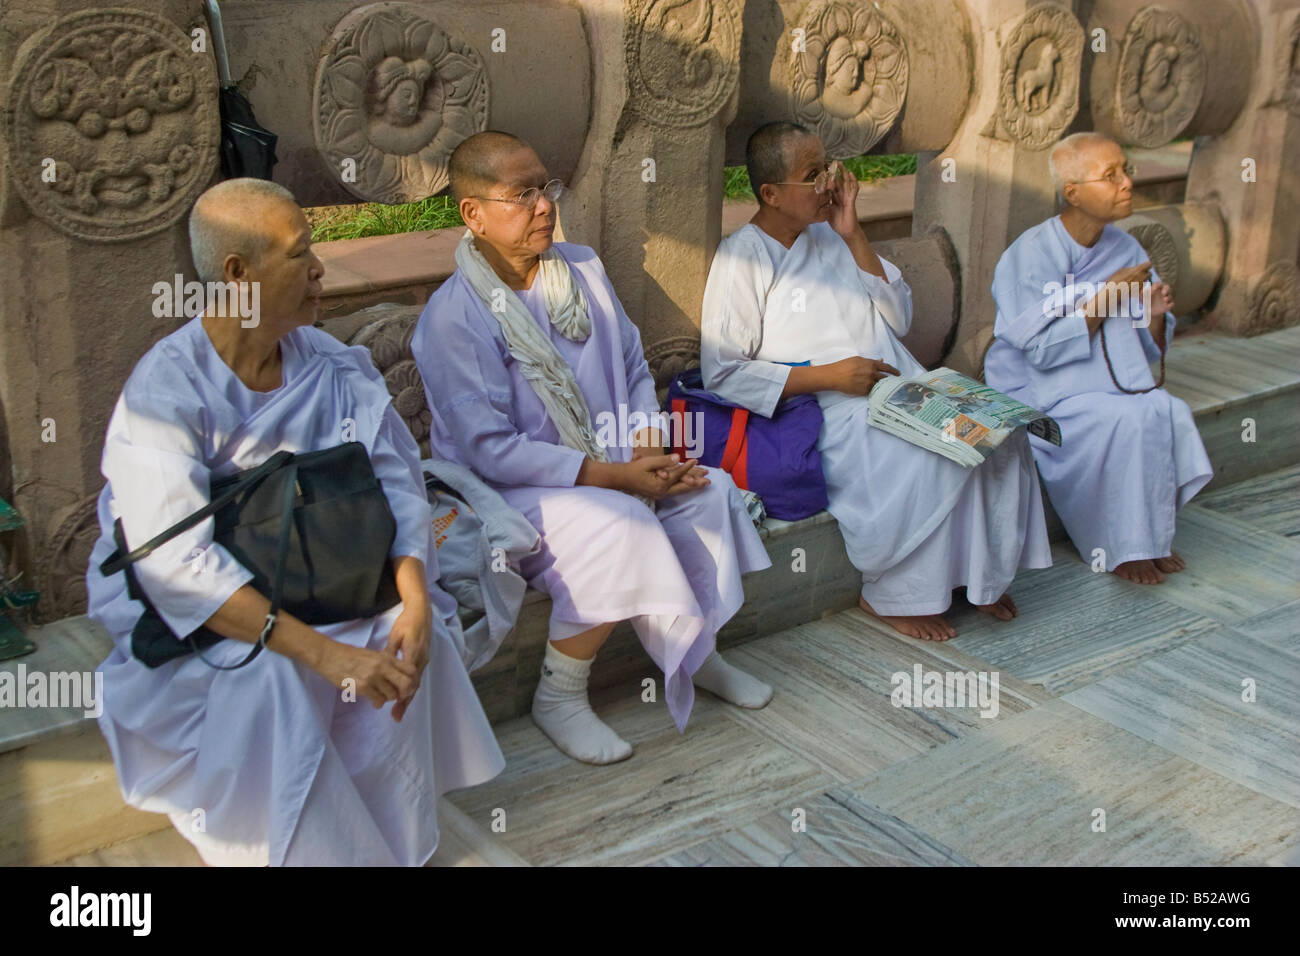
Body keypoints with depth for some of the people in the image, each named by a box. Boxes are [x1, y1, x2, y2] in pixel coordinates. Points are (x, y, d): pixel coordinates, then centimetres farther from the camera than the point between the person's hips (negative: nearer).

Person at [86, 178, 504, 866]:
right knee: (271, 681, -32)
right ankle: (327, 854, -10)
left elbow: (394, 479, -6)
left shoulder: (328, 364, -4)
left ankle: (397, 842, -2)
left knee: (409, 633, -19)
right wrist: (322, 652, -37)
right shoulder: (164, 390, -21)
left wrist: (415, 600, -25)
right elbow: (175, 564, -30)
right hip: (179, 615, -5)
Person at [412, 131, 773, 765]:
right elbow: (490, 448, -22)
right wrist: (613, 476, -24)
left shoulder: (582, 269, 5)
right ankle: (559, 697, -13)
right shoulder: (452, 318, -17)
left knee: (709, 489, -12)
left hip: (613, 466, 7)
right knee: (618, 525, -32)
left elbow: (635, 368, 11)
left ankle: (697, 651, 9)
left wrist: (648, 445, -10)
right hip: (504, 491, -7)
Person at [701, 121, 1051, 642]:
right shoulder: (743, 258, -6)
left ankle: (976, 571, 1)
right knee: (928, 458, -31)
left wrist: (853, 235, 1)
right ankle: (891, 596, -12)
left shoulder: (829, 234, 15)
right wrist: (829, 376, -17)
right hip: (829, 413, -7)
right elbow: (722, 373, -13)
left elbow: (899, 319, 11)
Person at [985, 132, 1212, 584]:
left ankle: (1150, 536, -4)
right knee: (1128, 421, -28)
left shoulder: (1125, 249, 5)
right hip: (1041, 392, -6)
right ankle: (1122, 547, -9)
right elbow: (1044, 350, -19)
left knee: (1170, 412, -20)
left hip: (1112, 382, 6)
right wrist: (1108, 298, -20)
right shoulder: (1033, 253, -15)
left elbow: (1148, 350, 10)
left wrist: (1155, 316, -13)